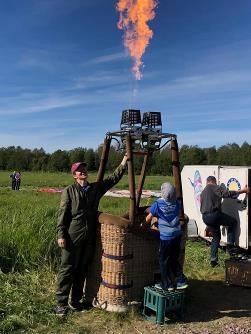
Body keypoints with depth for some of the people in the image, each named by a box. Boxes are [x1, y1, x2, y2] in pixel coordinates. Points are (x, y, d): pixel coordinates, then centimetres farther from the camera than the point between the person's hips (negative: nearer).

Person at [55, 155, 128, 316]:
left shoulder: (96, 187, 11)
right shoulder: (69, 191, -1)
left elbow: (114, 178, 11)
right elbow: (63, 214, -4)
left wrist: (124, 161, 6)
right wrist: (61, 235, -10)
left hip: (89, 237, 5)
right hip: (72, 236, -4)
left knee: (82, 270, 13)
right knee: (67, 268, 2)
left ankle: (75, 300, 28)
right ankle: (61, 302, 15)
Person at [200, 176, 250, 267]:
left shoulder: (203, 192, 25)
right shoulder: (214, 187, 0)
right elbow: (227, 193, -13)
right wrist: (242, 191, -8)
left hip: (205, 217, 8)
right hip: (214, 214, -8)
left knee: (216, 237, 19)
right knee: (233, 222, 13)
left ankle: (213, 260, 16)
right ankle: (230, 244, 4)